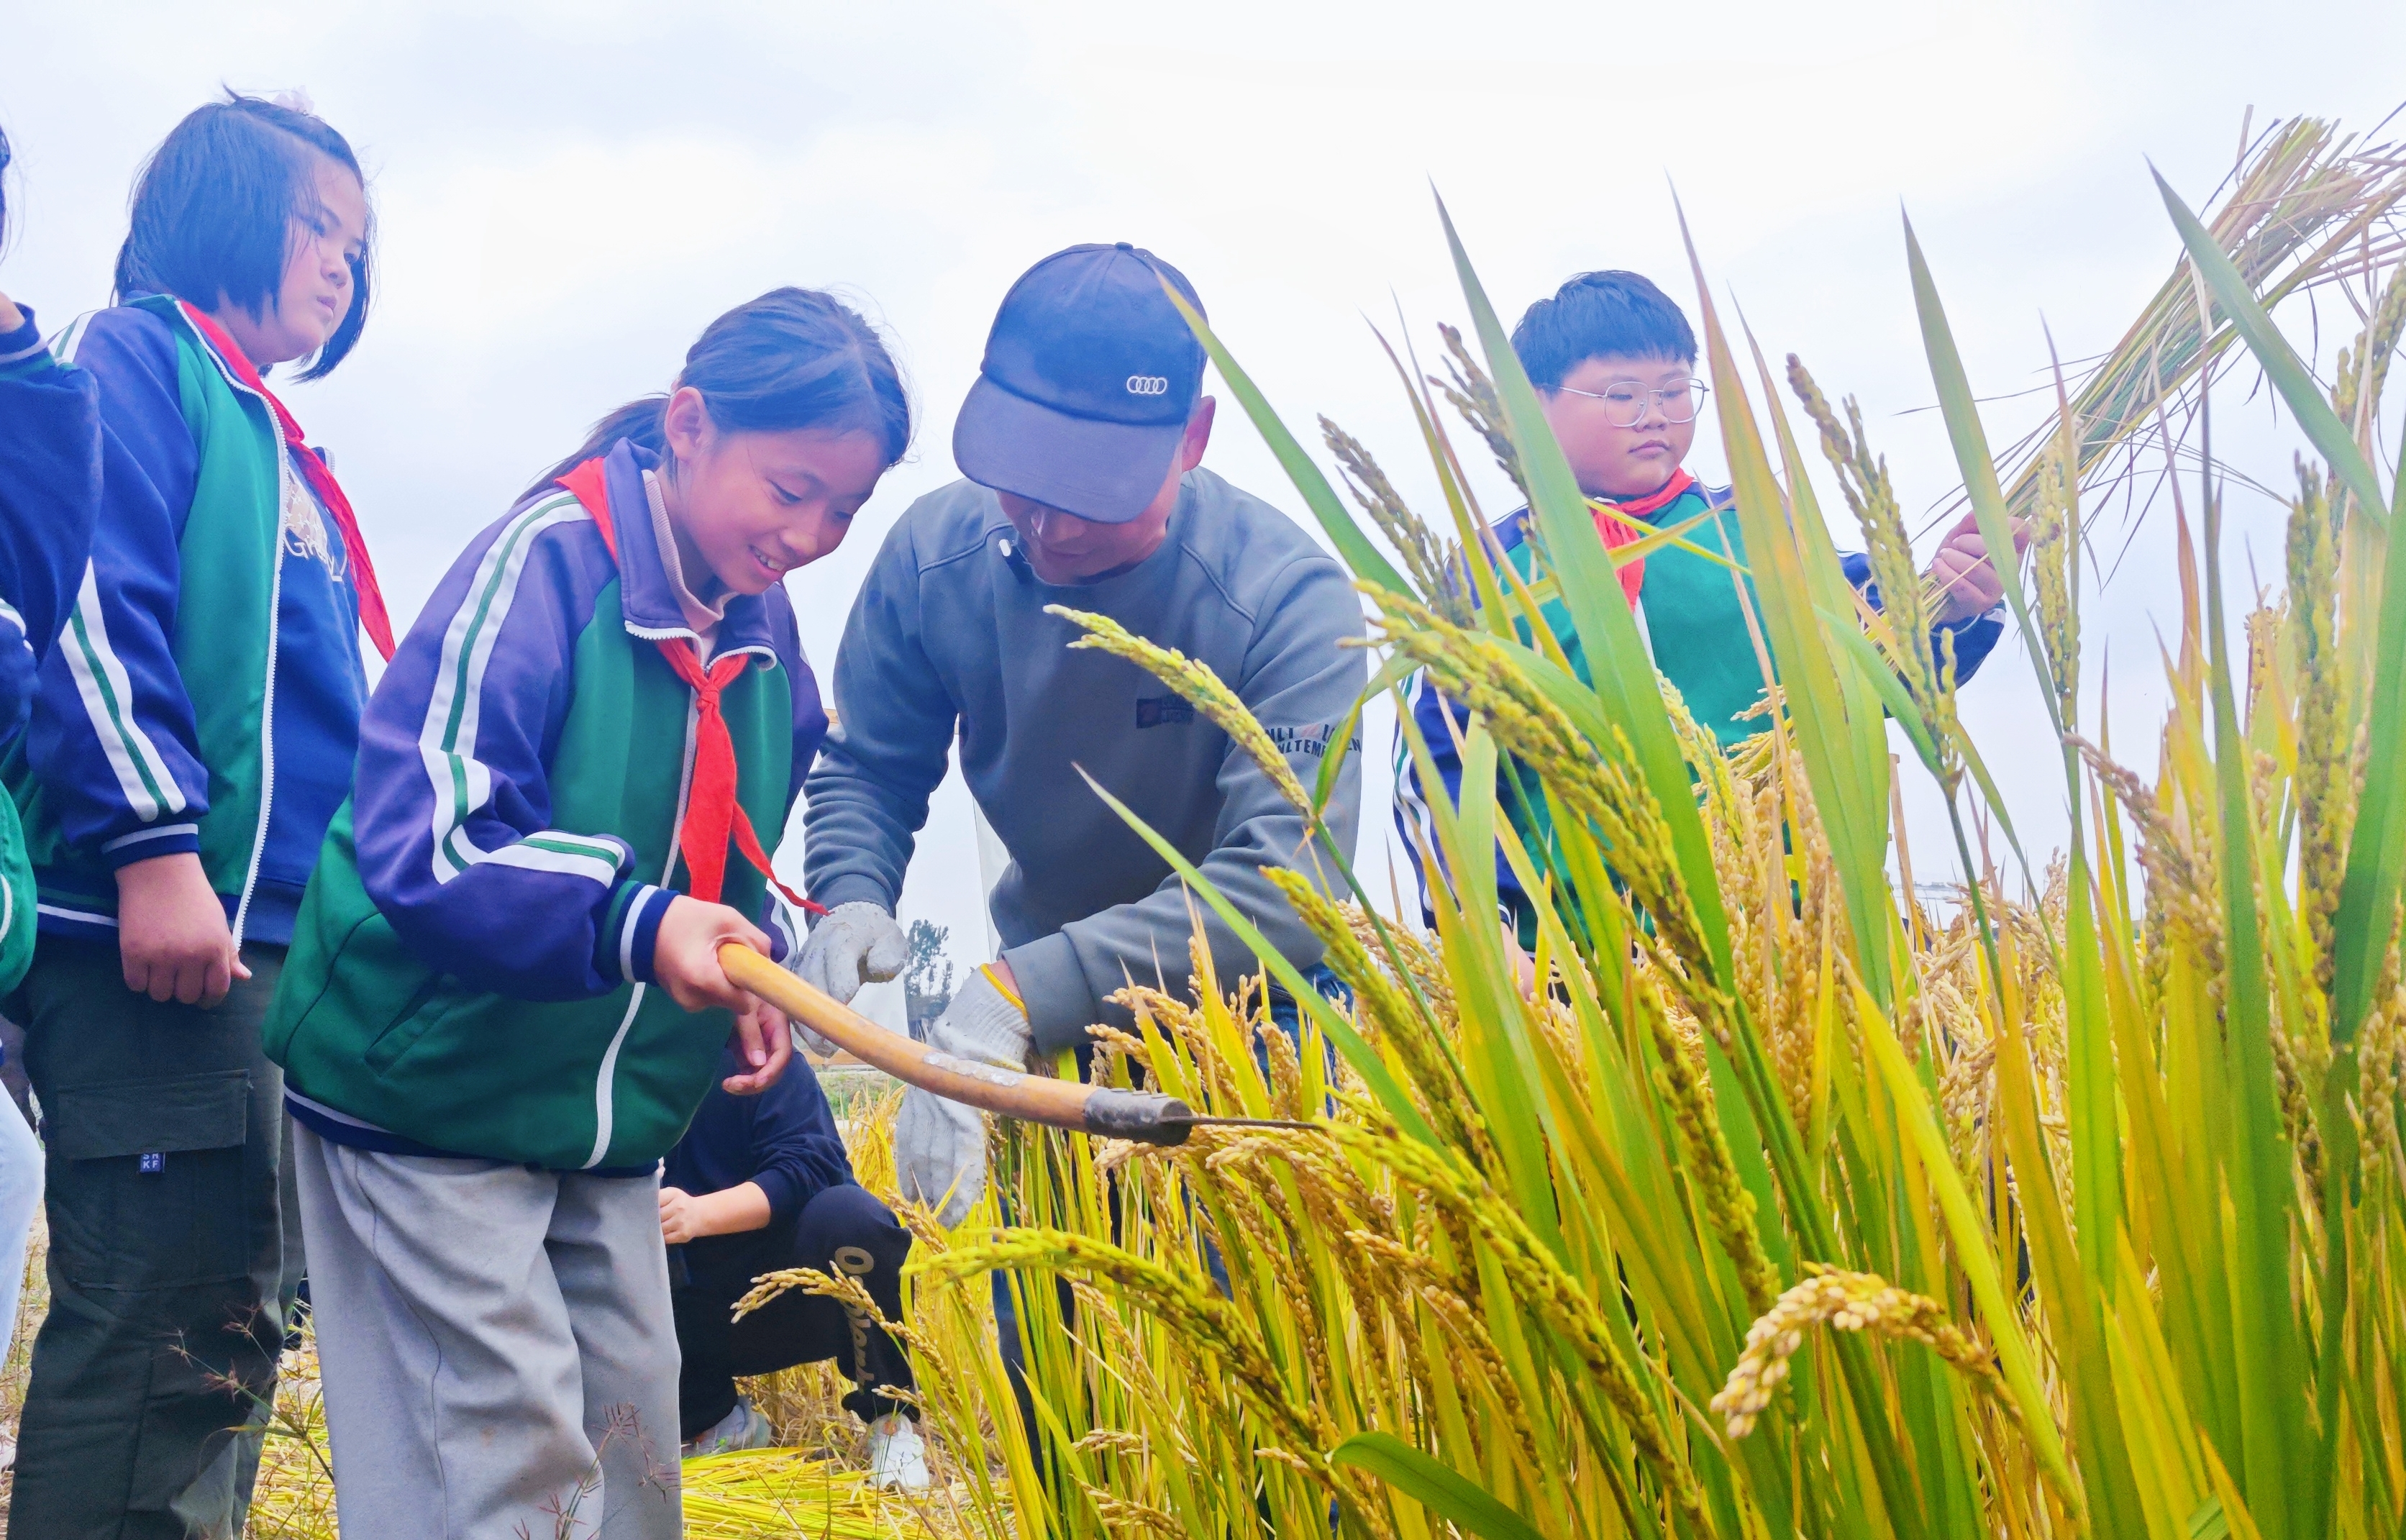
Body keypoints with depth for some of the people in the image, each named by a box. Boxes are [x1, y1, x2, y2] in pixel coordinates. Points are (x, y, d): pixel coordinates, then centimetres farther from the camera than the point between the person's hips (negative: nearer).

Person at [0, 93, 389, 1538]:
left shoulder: (279, 455, 26)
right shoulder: (137, 361, 0)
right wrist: (153, 840, -22)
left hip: (276, 943, 10)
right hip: (163, 930, -10)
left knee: (233, 1325, 12)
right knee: (171, 1331, -13)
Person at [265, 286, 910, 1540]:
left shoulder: (765, 629, 5)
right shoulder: (548, 558, -18)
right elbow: (422, 835, -27)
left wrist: (758, 968, -2)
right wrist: (637, 924, -39)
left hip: (614, 1117, 7)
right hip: (428, 1092, -7)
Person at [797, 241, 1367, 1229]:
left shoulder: (1288, 598, -26)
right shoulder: (934, 555, -14)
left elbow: (1281, 888, -34)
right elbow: (866, 770, 1)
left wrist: (1019, 995, -44)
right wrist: (852, 904, -23)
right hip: (1052, 1028, 3)